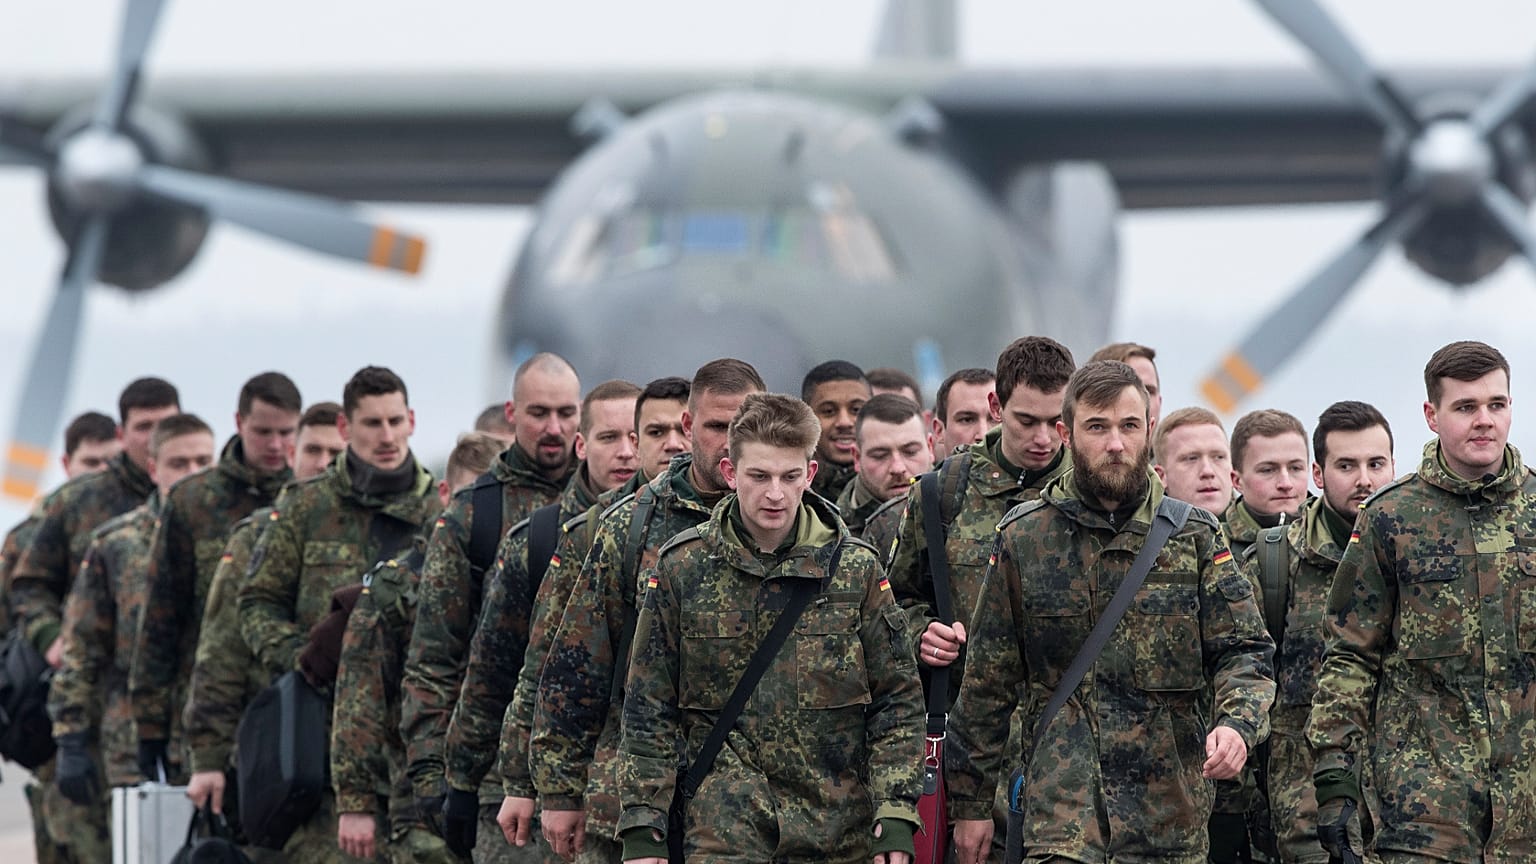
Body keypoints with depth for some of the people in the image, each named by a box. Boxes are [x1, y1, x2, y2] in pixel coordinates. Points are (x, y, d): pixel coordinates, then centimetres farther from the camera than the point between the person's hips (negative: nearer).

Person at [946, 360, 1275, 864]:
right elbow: (987, 682, 10)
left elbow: (1244, 653, 4)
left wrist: (1237, 724, -18)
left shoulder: (1194, 537, 7)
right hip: (1062, 804, -2)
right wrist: (970, 801, 10)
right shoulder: (1023, 539, 5)